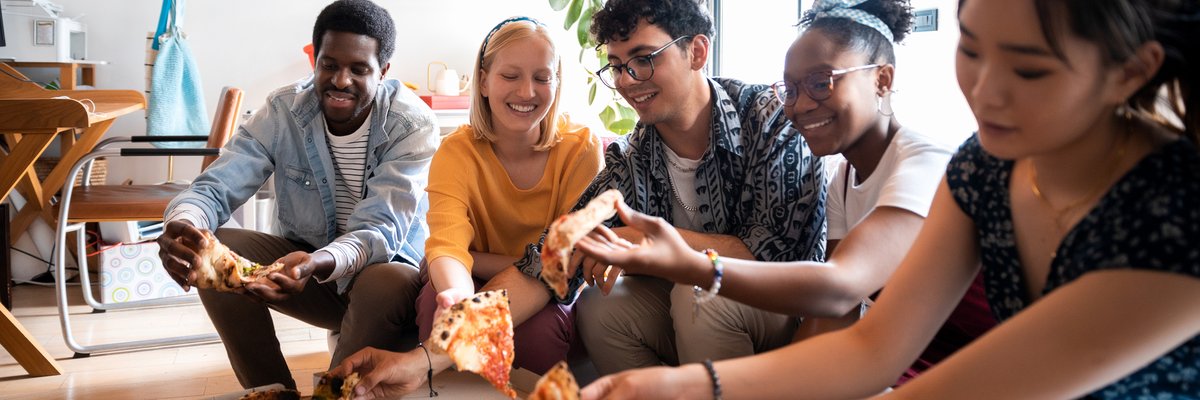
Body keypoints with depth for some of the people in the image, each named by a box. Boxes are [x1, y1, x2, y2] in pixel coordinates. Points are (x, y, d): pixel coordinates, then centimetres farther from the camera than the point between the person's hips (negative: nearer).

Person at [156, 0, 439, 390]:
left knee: (390, 285, -37)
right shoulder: (283, 110, -9)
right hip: (303, 256, 4)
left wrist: (319, 264, -49)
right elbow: (215, 186, -14)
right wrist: (184, 224, -39)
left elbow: (380, 230, -27)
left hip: (382, 264, -3)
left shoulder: (413, 124, -19)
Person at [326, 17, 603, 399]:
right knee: (438, 298, -32)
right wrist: (457, 294, -54)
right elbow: (447, 243, -29)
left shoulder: (582, 148, -14)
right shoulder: (458, 150, -12)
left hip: (556, 299, 0)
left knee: (539, 329, -34)